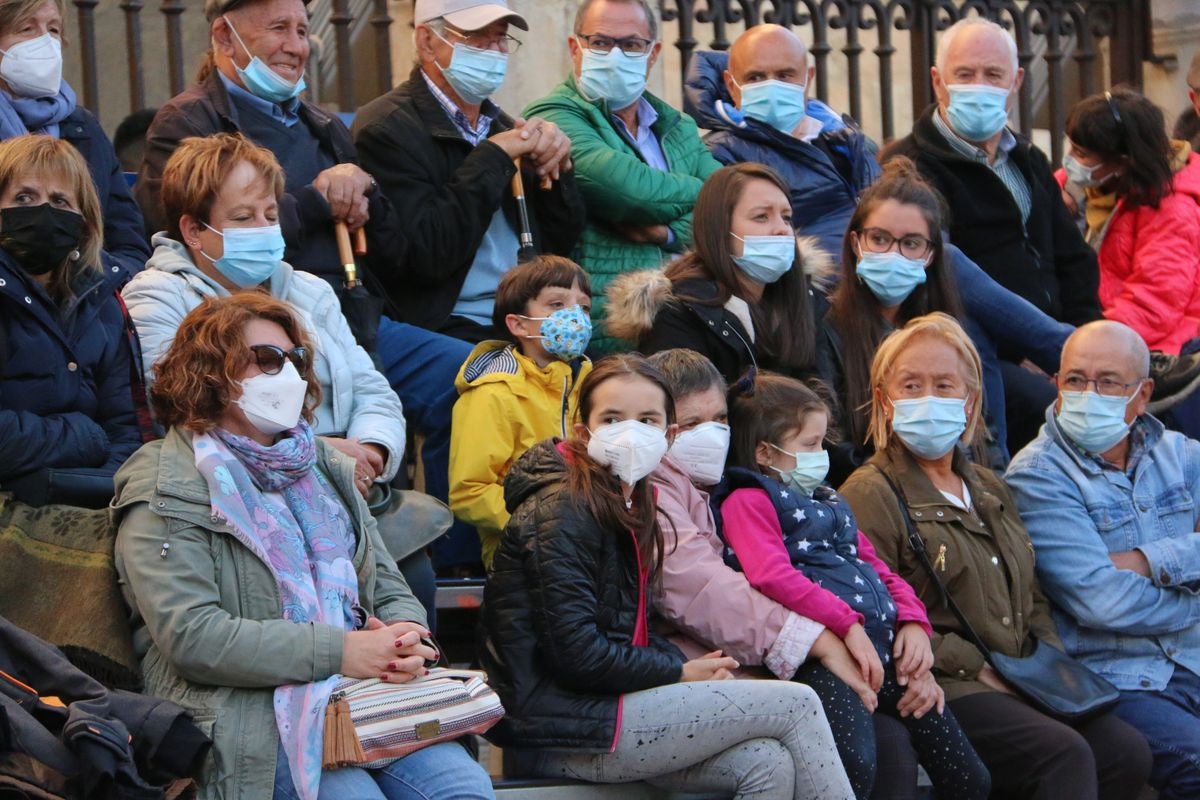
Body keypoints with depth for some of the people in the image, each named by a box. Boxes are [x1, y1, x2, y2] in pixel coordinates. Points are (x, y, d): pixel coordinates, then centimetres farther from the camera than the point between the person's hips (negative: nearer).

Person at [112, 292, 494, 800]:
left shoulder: (324, 467, 23)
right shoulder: (167, 488, 1)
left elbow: (392, 592, 21)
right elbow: (189, 635, -13)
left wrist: (402, 638, -5)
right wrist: (336, 651, -17)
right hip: (250, 714, -6)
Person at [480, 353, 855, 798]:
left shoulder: (626, 503, 15)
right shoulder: (562, 513, -14)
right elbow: (577, 653, -21)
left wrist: (687, 666, -1)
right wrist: (679, 673, -11)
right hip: (559, 727, -9)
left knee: (767, 764, -13)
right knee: (797, 704, -9)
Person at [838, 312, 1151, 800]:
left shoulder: (989, 490, 25)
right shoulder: (870, 495, -1)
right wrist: (978, 668, -13)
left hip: (1020, 683, 8)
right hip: (941, 689, -8)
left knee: (1127, 752, -15)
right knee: (1065, 755, -29)